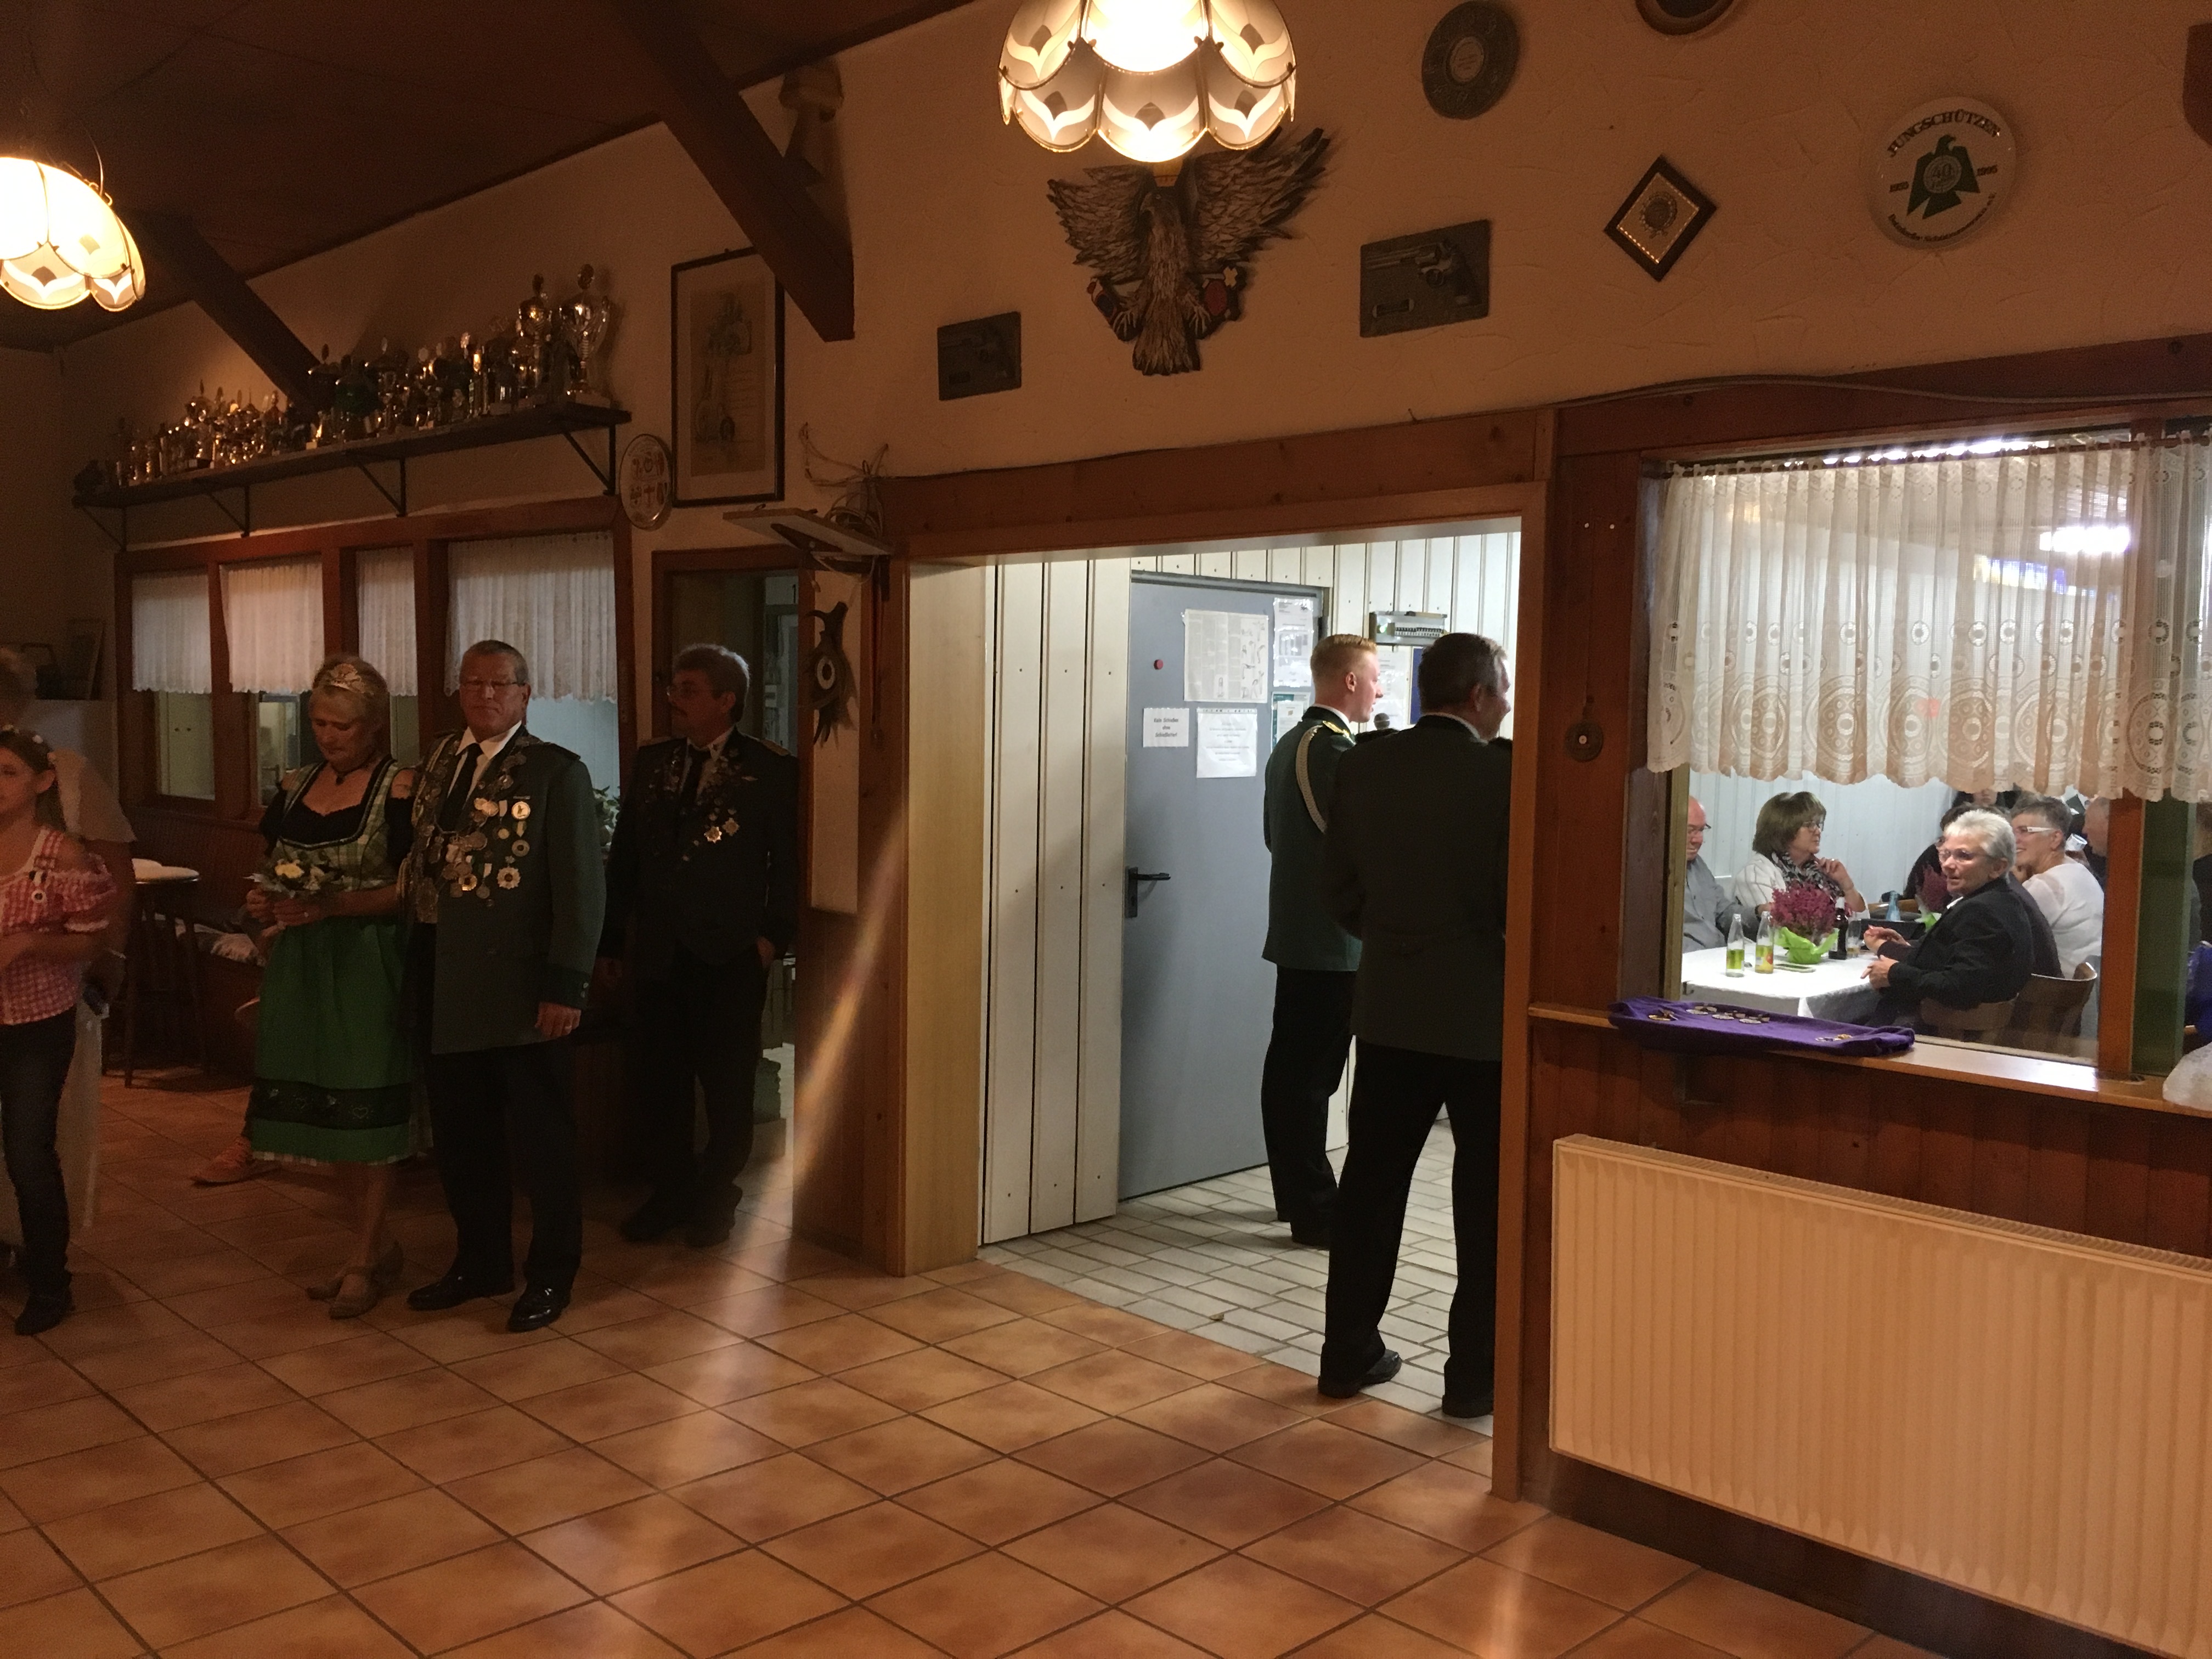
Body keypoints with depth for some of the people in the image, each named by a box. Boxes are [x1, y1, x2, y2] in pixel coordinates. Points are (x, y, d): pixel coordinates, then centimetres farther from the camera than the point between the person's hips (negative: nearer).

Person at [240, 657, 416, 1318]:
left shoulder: (399, 789, -8)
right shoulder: (293, 789, 11)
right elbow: (273, 874, 17)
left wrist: (331, 904, -24)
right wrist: (263, 902, -5)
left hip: (367, 964, -6)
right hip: (300, 965, 6)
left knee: (364, 1110, -1)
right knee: (321, 1109, 10)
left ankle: (365, 1261, 14)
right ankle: (379, 1244, 26)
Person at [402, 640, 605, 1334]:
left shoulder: (556, 771, -7)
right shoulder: (437, 762, 10)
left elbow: (581, 888, -11)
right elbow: (419, 867, 7)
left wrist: (565, 986, -16)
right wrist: (416, 973, 0)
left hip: (520, 987, -5)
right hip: (445, 989, 6)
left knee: (543, 1139, 8)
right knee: (460, 1136, 15)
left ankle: (551, 1275, 23)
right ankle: (481, 1261, 33)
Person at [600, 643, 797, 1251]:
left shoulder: (772, 771, -3)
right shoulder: (650, 763, 9)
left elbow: (789, 863, -2)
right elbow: (624, 859, 12)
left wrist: (774, 935, -9)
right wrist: (610, 943, 10)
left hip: (731, 956, -4)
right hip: (656, 953, 4)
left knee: (728, 1087, 6)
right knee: (653, 1082, 7)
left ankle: (716, 1200, 25)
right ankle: (670, 1192, 26)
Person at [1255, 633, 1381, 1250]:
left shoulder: (1290, 743, 14)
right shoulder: (1332, 746, -18)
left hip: (1297, 933, 10)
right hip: (1330, 940, -10)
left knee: (1292, 1070, 15)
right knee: (1311, 1075, -4)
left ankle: (1297, 1196, 26)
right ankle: (1316, 1214, 3)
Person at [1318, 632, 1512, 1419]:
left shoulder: (1362, 766, 1)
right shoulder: (1505, 771, -14)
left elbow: (1338, 883, 5)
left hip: (1389, 1006, 5)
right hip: (1483, 1008, -4)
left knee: (1373, 1179, 13)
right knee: (1488, 1196, 7)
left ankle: (1349, 1352, 21)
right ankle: (1475, 1374, 14)